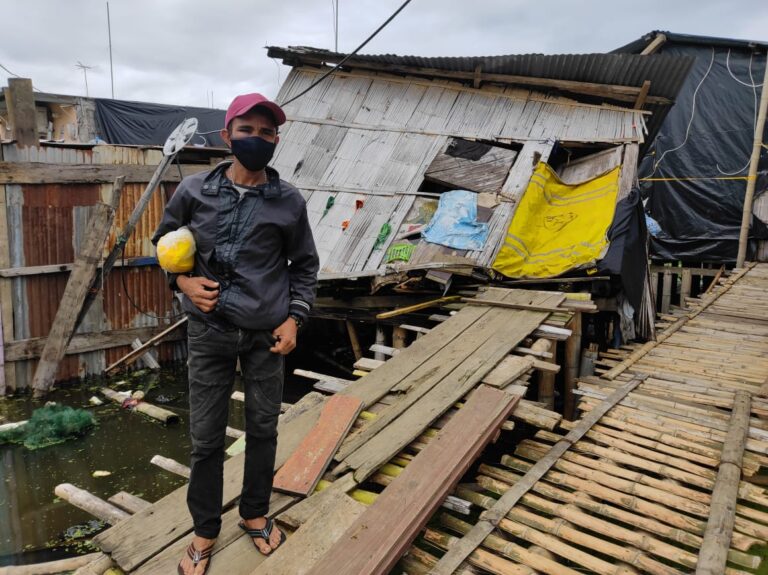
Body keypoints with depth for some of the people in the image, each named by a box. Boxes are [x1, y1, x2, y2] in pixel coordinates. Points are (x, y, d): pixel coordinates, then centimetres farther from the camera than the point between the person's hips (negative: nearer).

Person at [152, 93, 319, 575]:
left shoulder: (289, 201, -4)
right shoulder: (194, 191, -4)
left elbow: (305, 264, 6)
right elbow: (164, 241, 11)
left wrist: (294, 318, -4)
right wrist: (183, 280, -7)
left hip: (267, 335, 0)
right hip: (210, 332, 0)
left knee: (263, 429, 13)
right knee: (206, 437, 9)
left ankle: (256, 514, 36)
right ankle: (205, 530, 30)